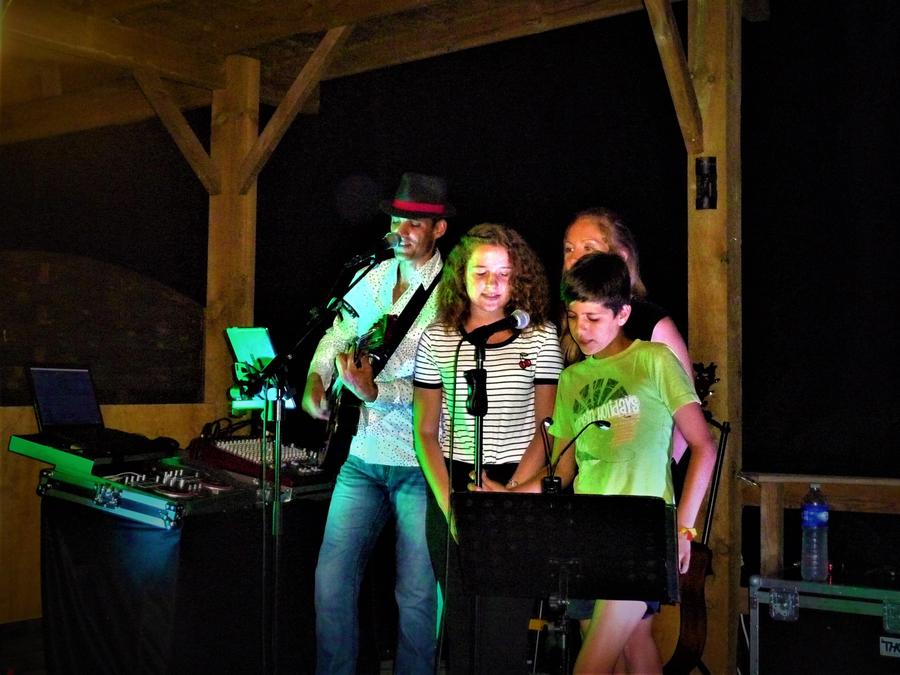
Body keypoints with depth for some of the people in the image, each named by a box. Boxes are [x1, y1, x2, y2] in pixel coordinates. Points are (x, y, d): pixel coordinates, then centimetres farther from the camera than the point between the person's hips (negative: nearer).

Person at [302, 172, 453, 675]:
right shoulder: (372, 280, 8)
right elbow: (336, 336, 13)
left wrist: (375, 392, -25)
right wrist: (316, 382, -5)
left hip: (421, 465, -5)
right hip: (363, 459, 5)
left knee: (418, 592, 5)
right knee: (332, 577, 8)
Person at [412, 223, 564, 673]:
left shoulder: (541, 338, 0)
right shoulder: (437, 340, 3)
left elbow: (546, 430, 0)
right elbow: (425, 432, 5)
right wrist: (448, 502, -7)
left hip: (518, 489, -2)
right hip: (453, 488, 2)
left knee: (504, 627, -4)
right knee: (458, 618, 9)